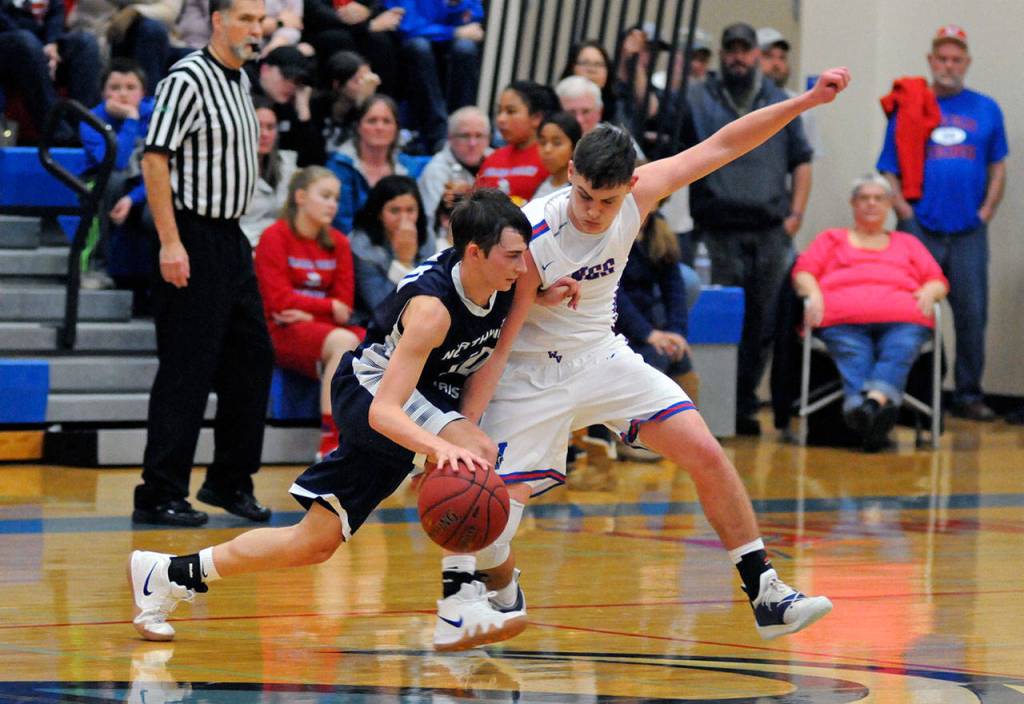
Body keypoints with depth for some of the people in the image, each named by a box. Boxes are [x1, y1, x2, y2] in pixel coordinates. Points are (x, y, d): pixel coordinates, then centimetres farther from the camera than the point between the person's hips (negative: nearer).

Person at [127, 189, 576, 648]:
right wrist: (443, 448, -59)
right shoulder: (431, 307, -34)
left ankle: (169, 575, 20)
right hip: (370, 388, -8)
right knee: (478, 451, -33)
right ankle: (460, 609, -30)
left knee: (314, 544, 6)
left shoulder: (502, 282, -12)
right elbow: (384, 410, -41)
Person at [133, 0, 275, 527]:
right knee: (186, 370, -7)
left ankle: (230, 481, 22)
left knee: (252, 359, 11)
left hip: (231, 240, 9)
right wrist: (170, 242, -22)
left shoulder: (240, 81, 14)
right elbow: (154, 160, -18)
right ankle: (159, 496, -3)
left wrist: (236, 237, 20)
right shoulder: (187, 80, -14)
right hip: (192, 241, -9)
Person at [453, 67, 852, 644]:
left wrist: (806, 101, -10)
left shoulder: (635, 199, -14)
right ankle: (503, 600, 20)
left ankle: (767, 595, -2)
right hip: (531, 376, -5)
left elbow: (720, 146, -5)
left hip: (602, 356, 5)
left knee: (706, 453, -9)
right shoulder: (530, 237, -28)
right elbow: (497, 343, -25)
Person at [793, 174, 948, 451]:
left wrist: (929, 292, 3)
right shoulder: (832, 239, 37)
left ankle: (876, 398, -62)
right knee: (853, 355, -37)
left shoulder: (908, 243, 39)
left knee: (900, 349, -37)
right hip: (843, 316, -1)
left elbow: (937, 281, 28)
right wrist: (813, 293, -2)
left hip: (903, 316, 1)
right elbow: (804, 271, 22)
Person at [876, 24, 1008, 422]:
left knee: (972, 314, -1)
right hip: (920, 230, -1)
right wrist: (904, 210, -6)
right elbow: (889, 170, 6)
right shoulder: (908, 108, 6)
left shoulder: (986, 110, 11)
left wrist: (987, 210, 2)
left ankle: (969, 393, 6)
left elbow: (998, 166, 15)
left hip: (969, 232, 1)